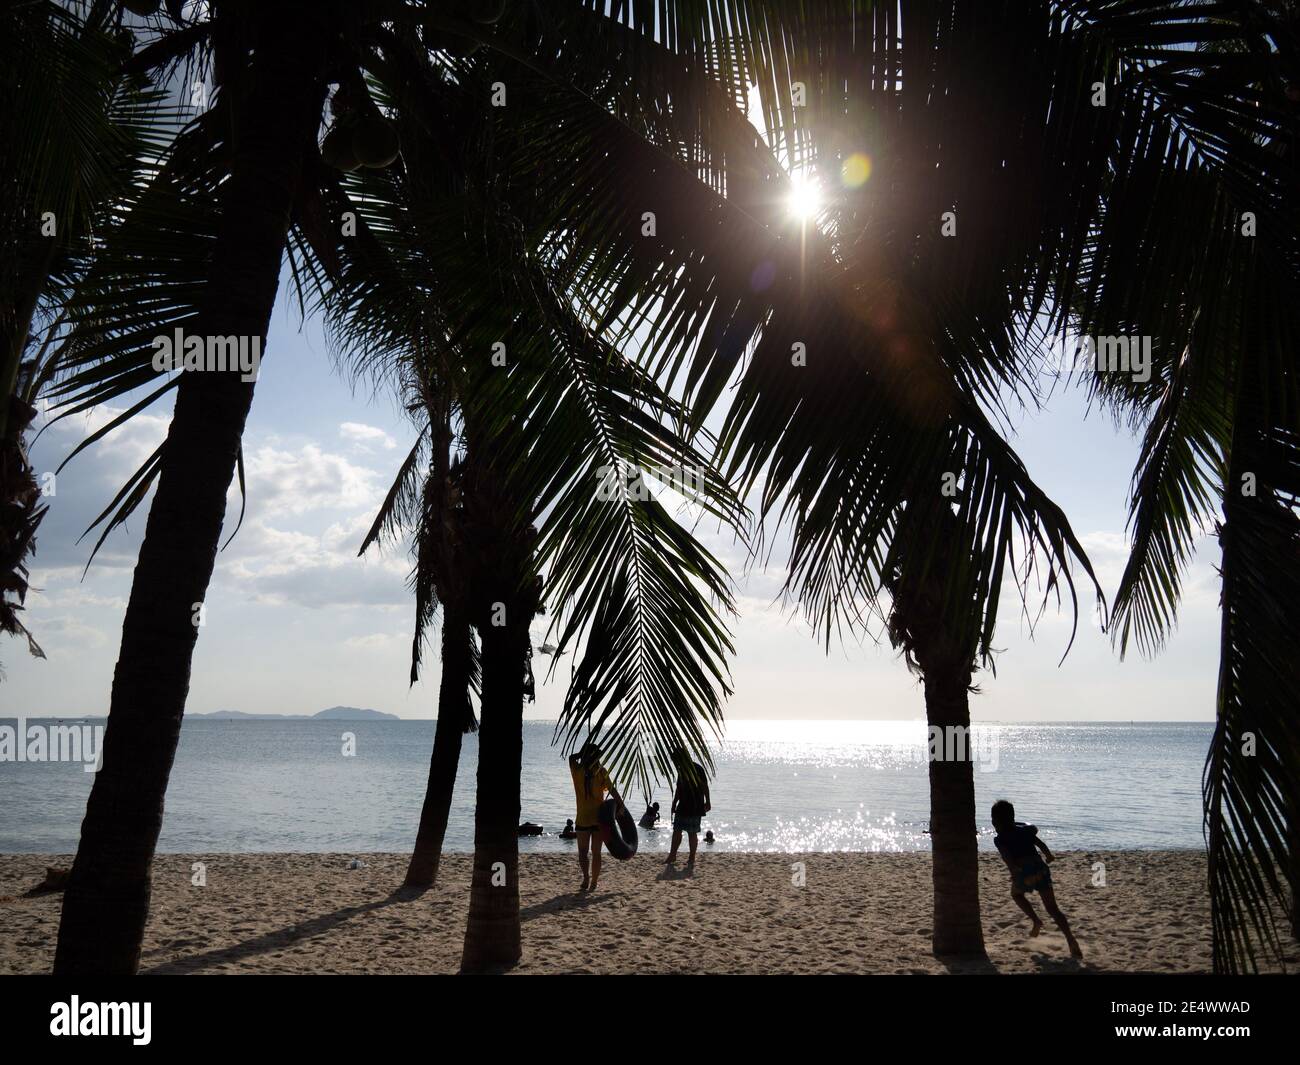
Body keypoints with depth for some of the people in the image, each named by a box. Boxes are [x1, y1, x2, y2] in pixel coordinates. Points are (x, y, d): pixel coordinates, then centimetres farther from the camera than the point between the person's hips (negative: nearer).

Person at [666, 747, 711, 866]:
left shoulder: (697, 769, -10)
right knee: (676, 830, 6)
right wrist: (674, 804, 17)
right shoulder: (681, 770, 12)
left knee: (692, 833, -1)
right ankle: (672, 855, 13)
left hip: (695, 808, -7)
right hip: (682, 807, 7)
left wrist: (707, 802, -11)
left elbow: (705, 786, -10)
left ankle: (692, 858, 7)